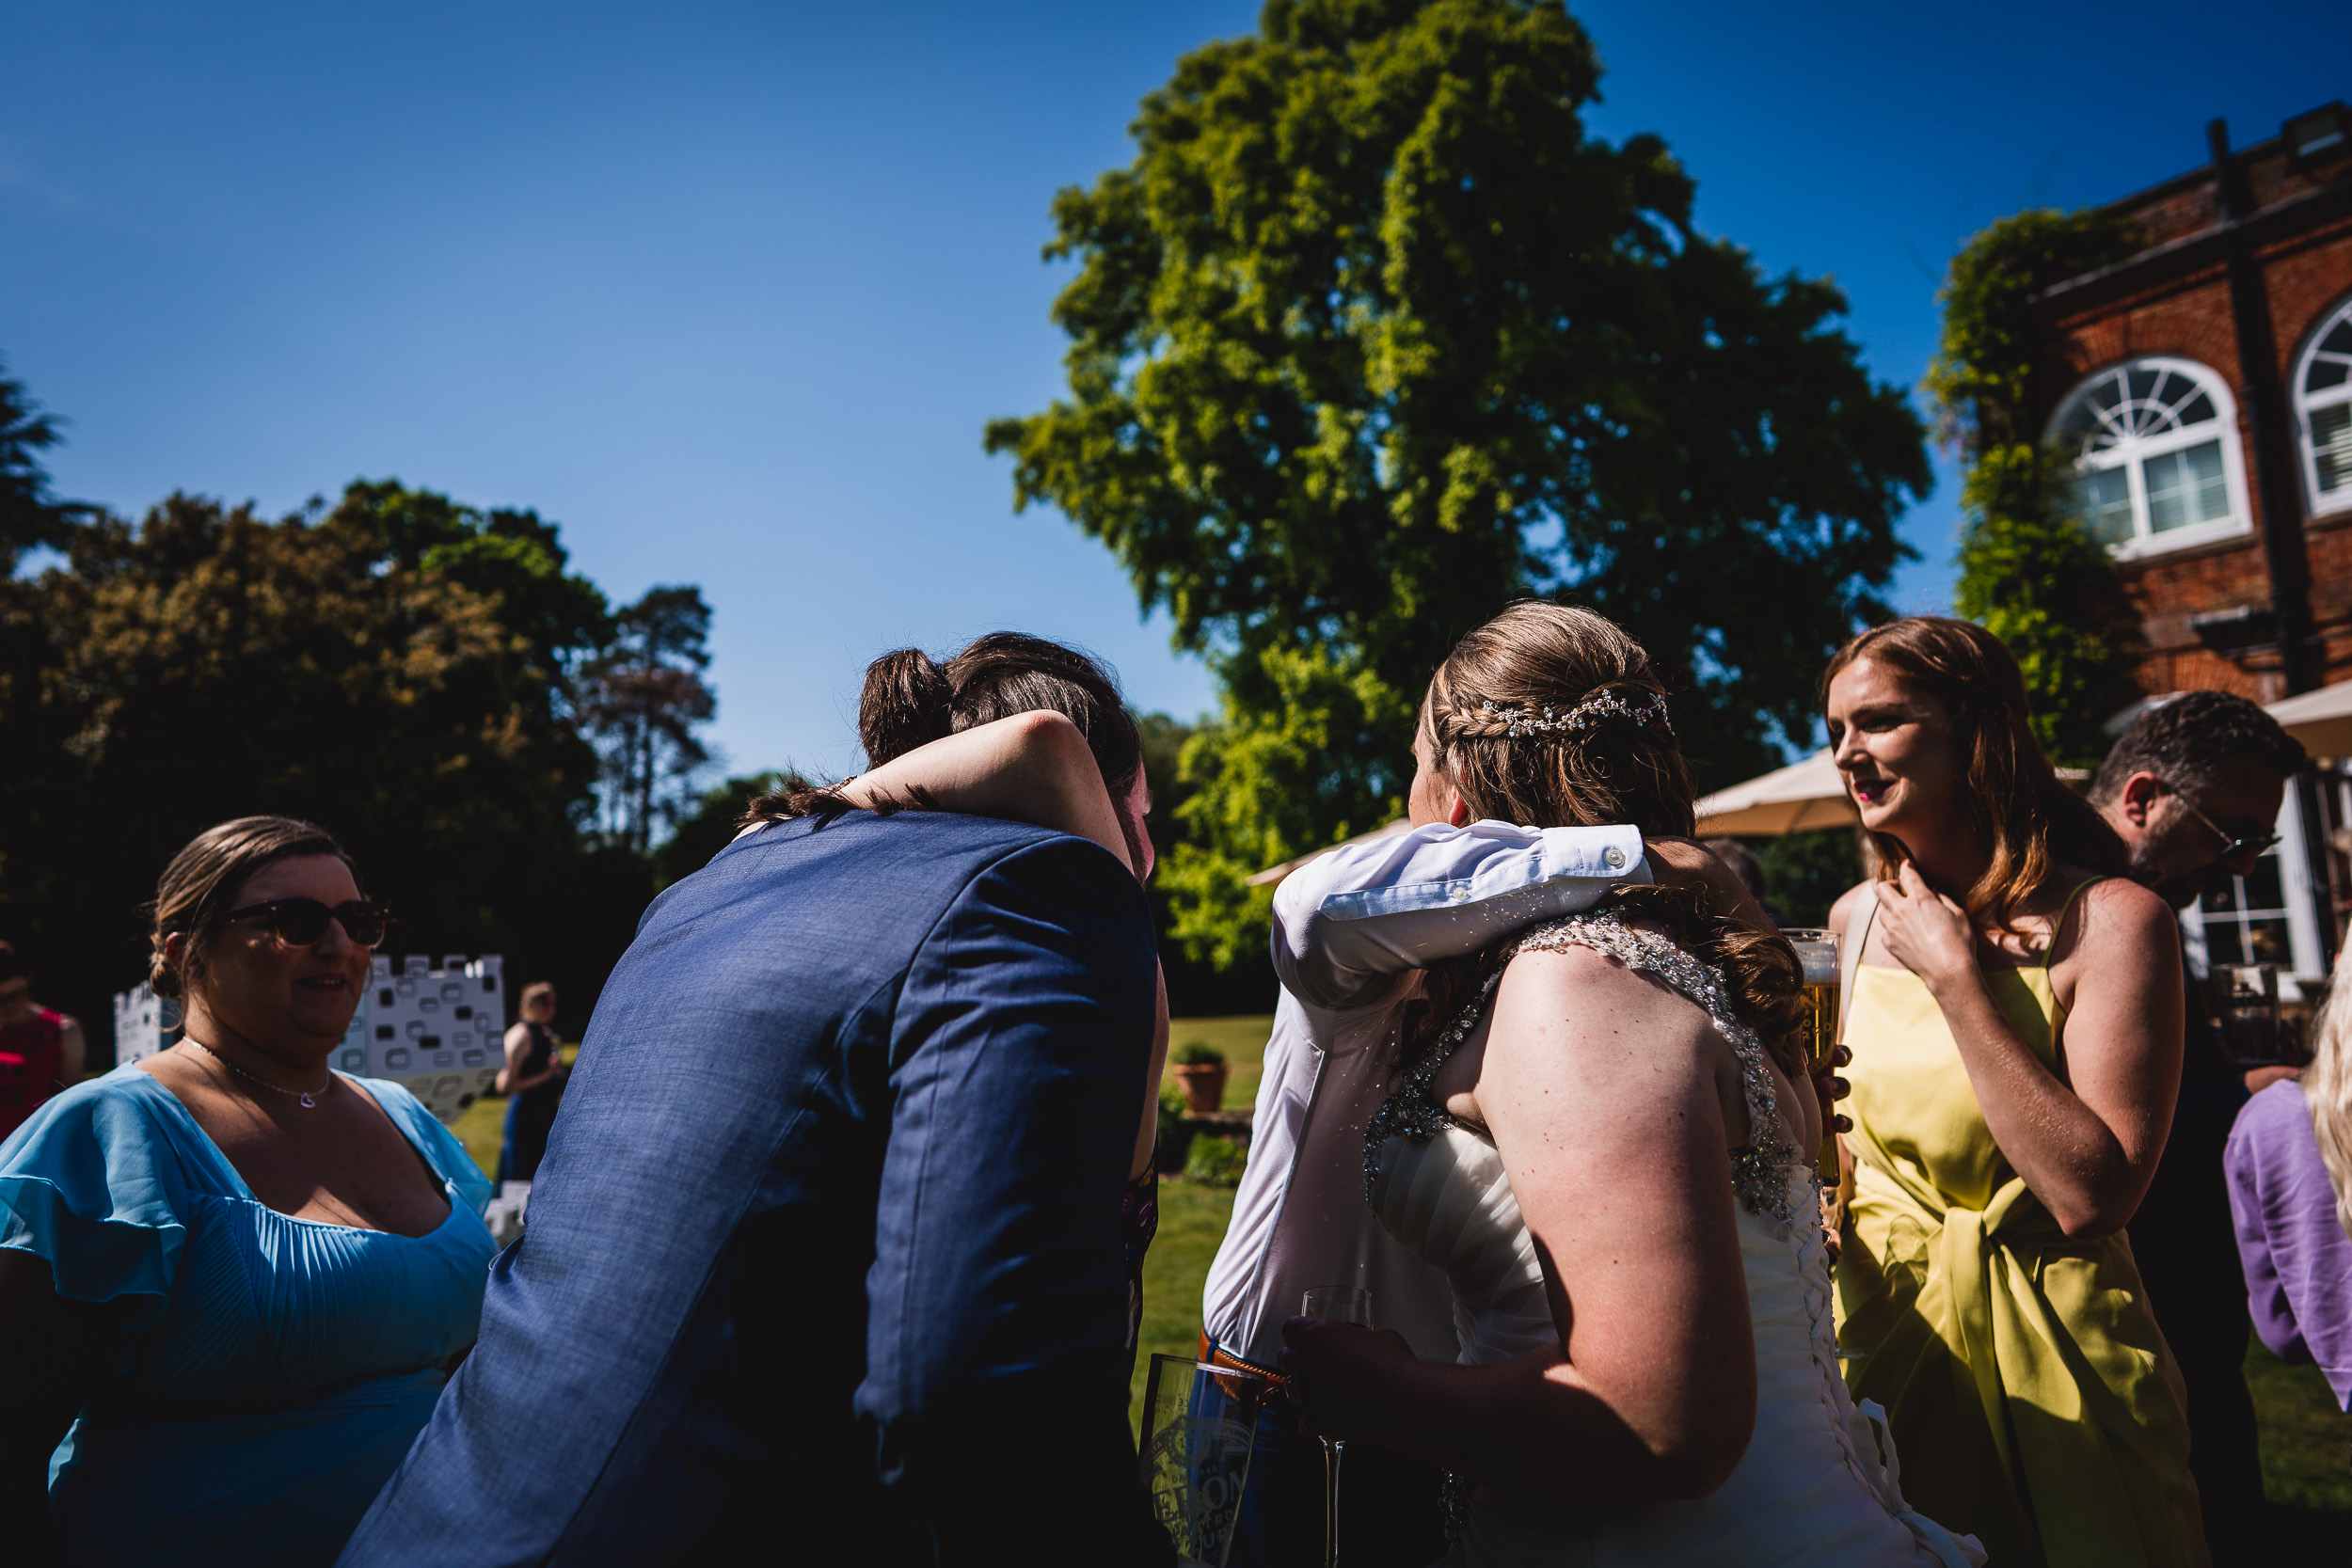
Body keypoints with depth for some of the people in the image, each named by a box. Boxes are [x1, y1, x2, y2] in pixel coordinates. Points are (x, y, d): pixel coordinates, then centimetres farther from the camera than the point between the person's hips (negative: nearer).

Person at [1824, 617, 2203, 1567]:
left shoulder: (2112, 920, -15)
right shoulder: (1855, 921, 0)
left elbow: (2090, 1195, -24)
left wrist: (1956, 977, -24)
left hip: (2044, 1348, -4)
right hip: (1880, 1327, 4)